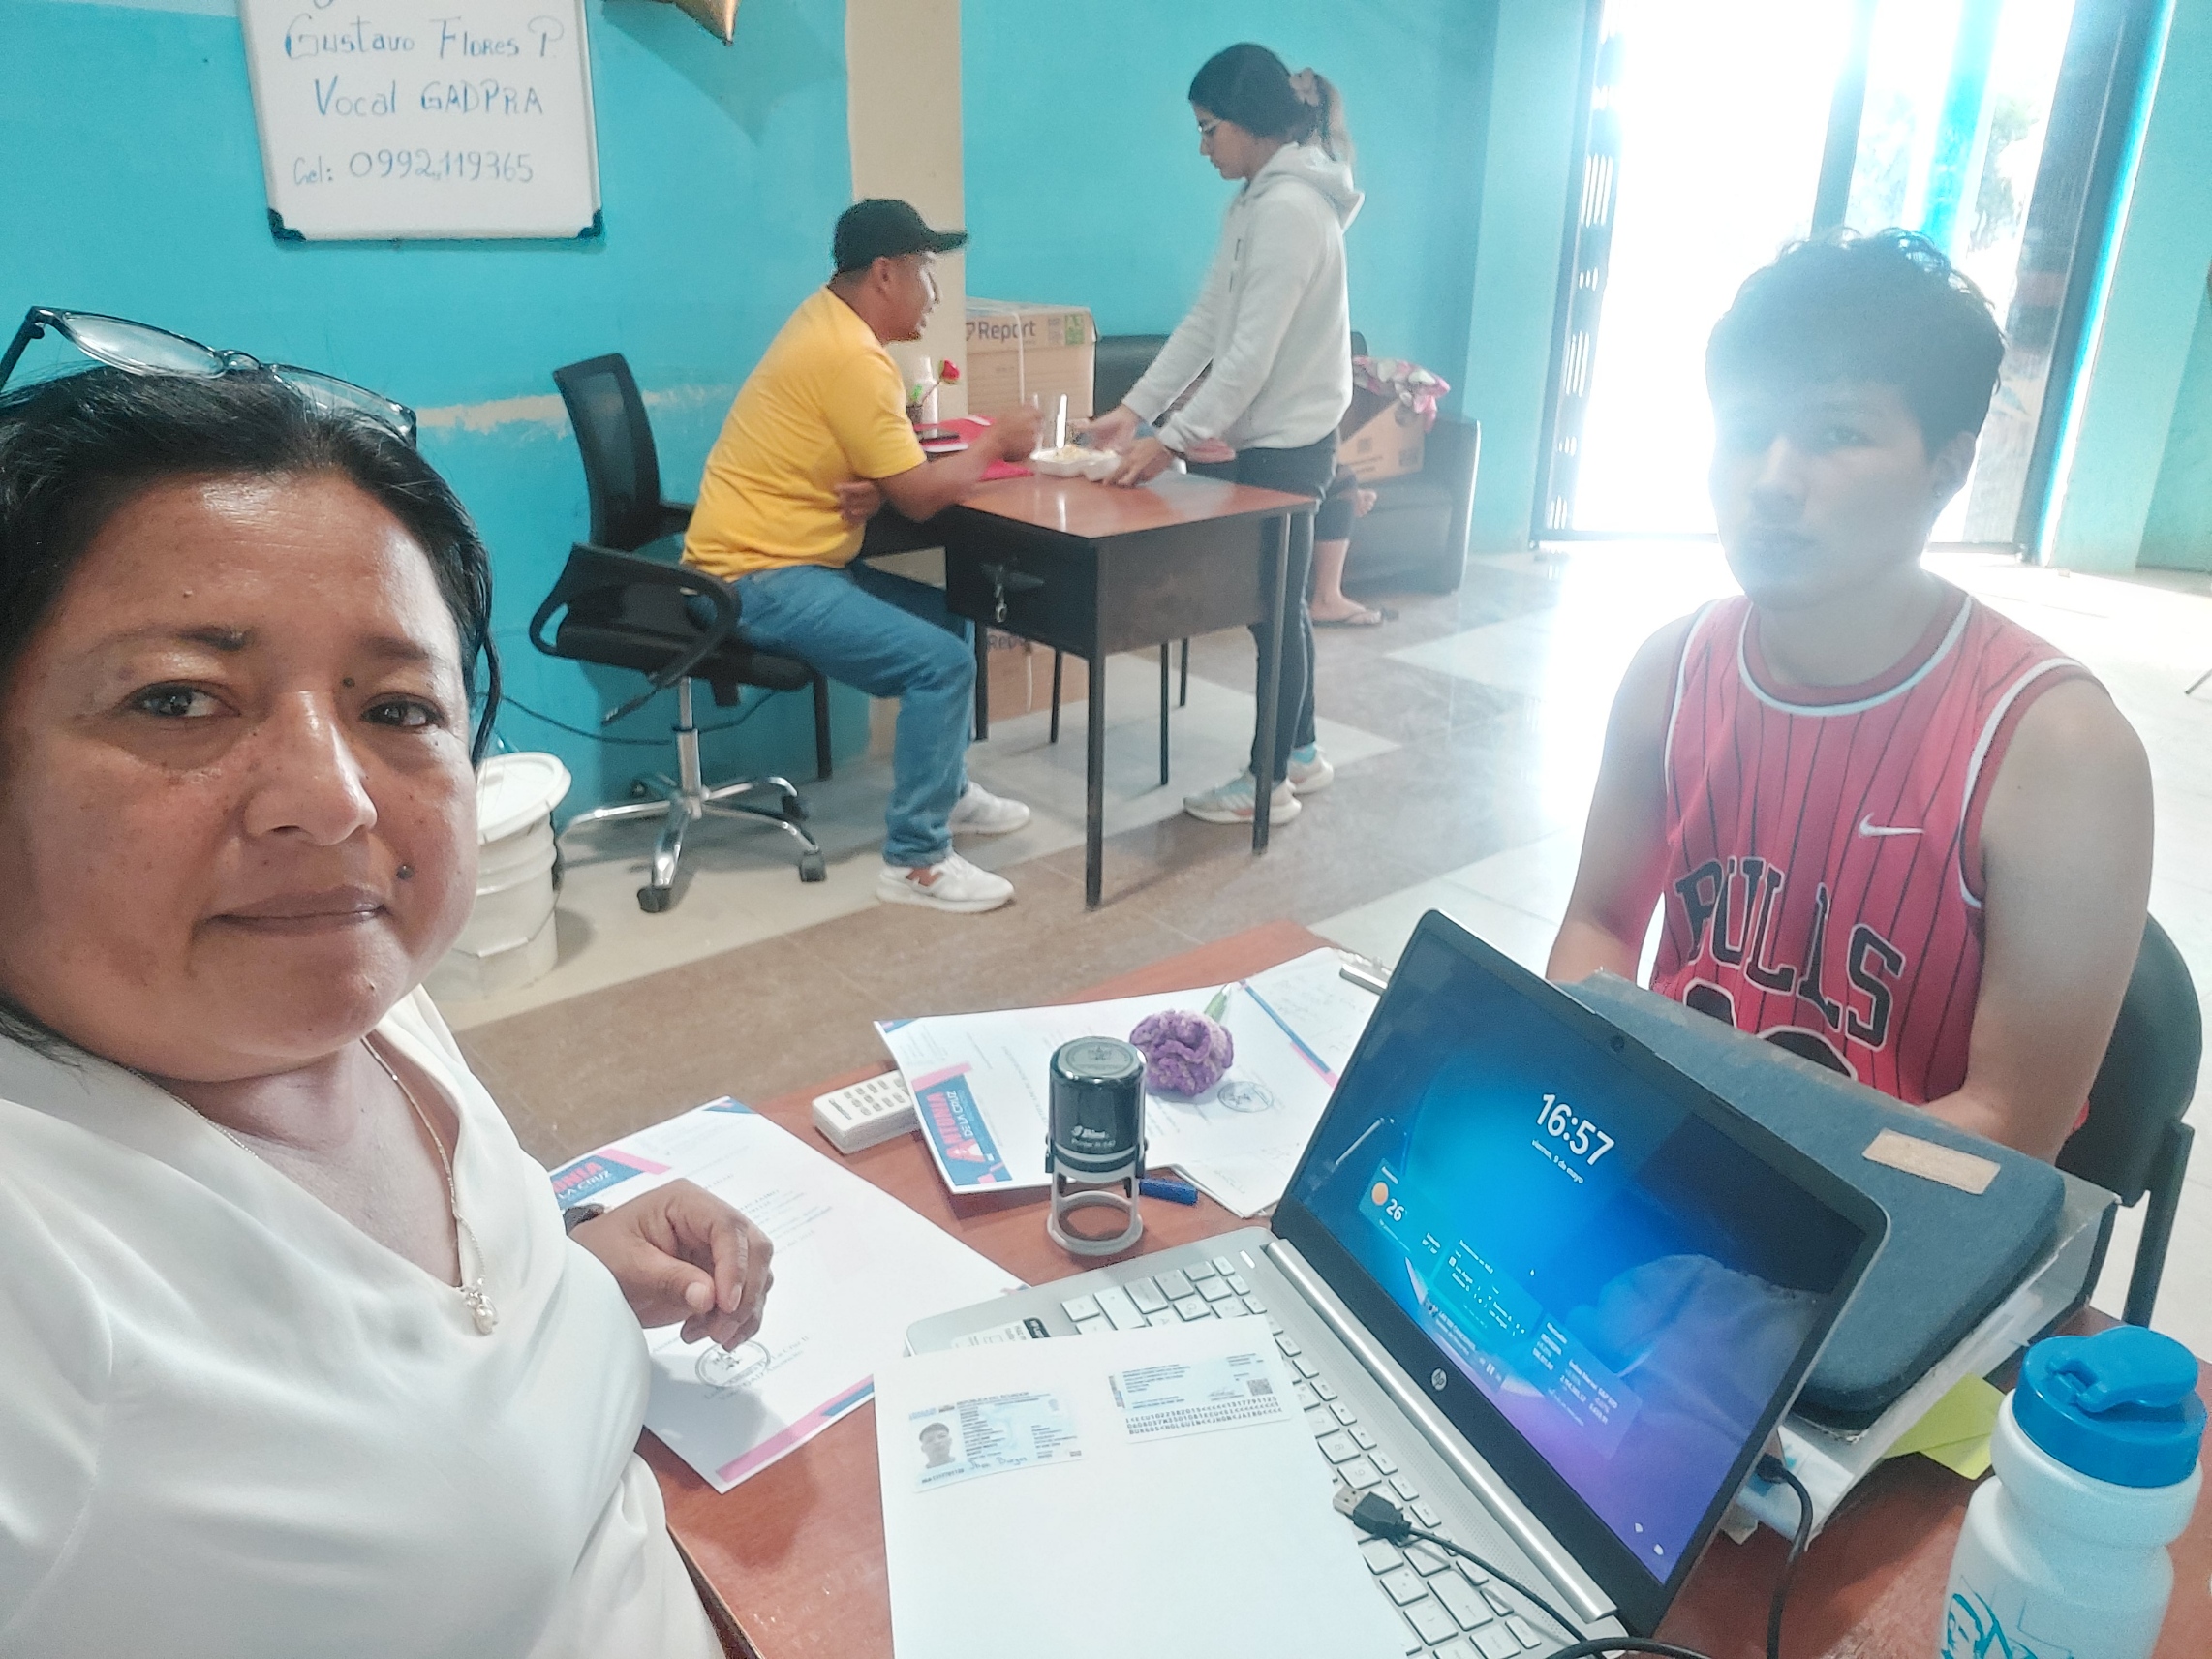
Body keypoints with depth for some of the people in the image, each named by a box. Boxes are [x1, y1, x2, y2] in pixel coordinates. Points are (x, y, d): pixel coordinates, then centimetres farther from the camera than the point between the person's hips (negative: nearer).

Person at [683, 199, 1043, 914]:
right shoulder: (850, 355, -20)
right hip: (760, 577, -11)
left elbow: (894, 456, 13)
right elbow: (920, 495, -19)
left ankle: (945, 791, 29)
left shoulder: (829, 319, 12)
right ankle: (915, 860, -10)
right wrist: (993, 442, -3)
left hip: (782, 560, 11)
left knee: (942, 616, 17)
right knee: (943, 660, -18)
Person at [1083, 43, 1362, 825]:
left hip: (1285, 441, -9)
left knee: (1275, 605, 0)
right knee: (1280, 600, 17)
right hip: (1267, 434, 9)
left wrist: (1170, 438, -24)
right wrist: (1135, 407, 2)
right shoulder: (1258, 202, 11)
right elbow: (1205, 322, 9)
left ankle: (1270, 783, 11)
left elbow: (1252, 355, -25)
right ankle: (1302, 752, 31)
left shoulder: (1289, 208, -20)